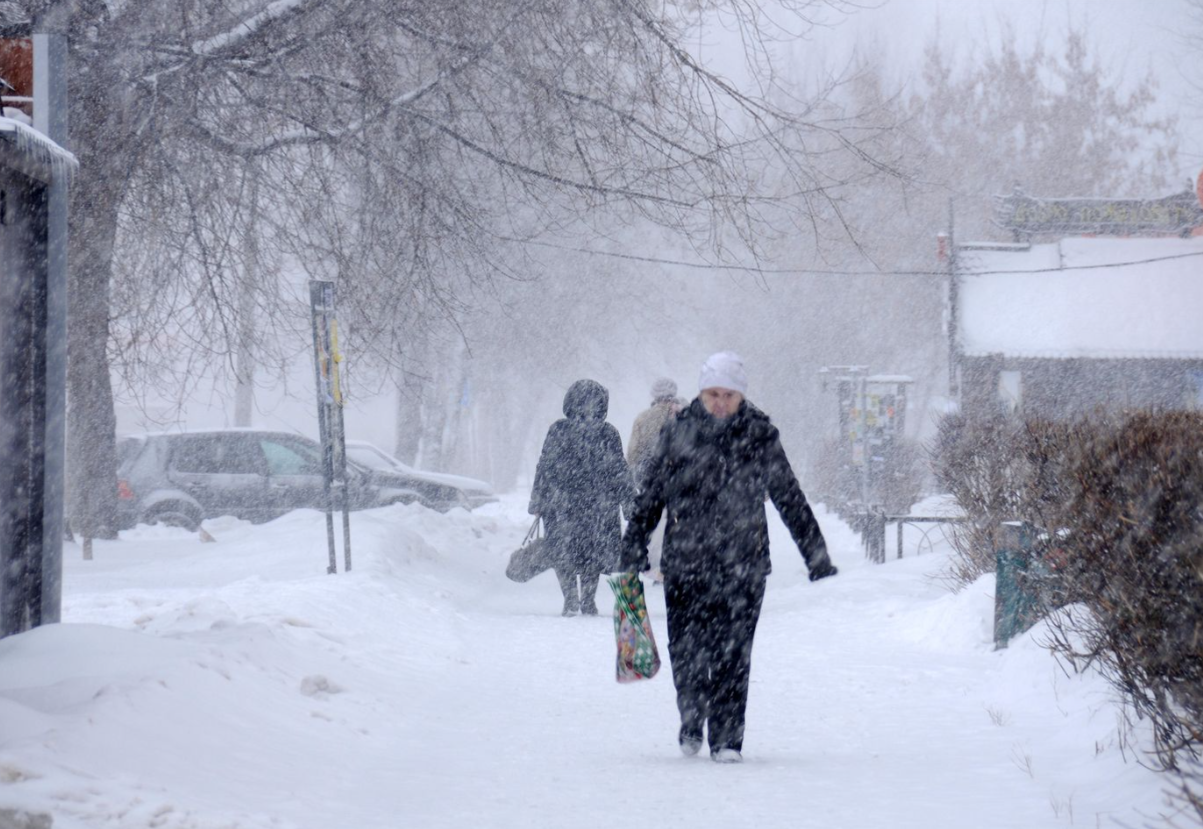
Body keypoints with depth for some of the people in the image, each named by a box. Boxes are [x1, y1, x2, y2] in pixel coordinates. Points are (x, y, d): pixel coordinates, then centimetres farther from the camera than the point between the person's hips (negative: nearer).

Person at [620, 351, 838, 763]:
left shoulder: (760, 436, 2)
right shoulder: (679, 432, 3)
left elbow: (790, 498, 8)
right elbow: (650, 496, 9)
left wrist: (817, 556, 10)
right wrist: (633, 550, 6)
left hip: (743, 563, -1)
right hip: (684, 560, 1)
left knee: (733, 653, -6)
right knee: (685, 650, 3)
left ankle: (727, 739, 2)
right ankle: (691, 721, 28)